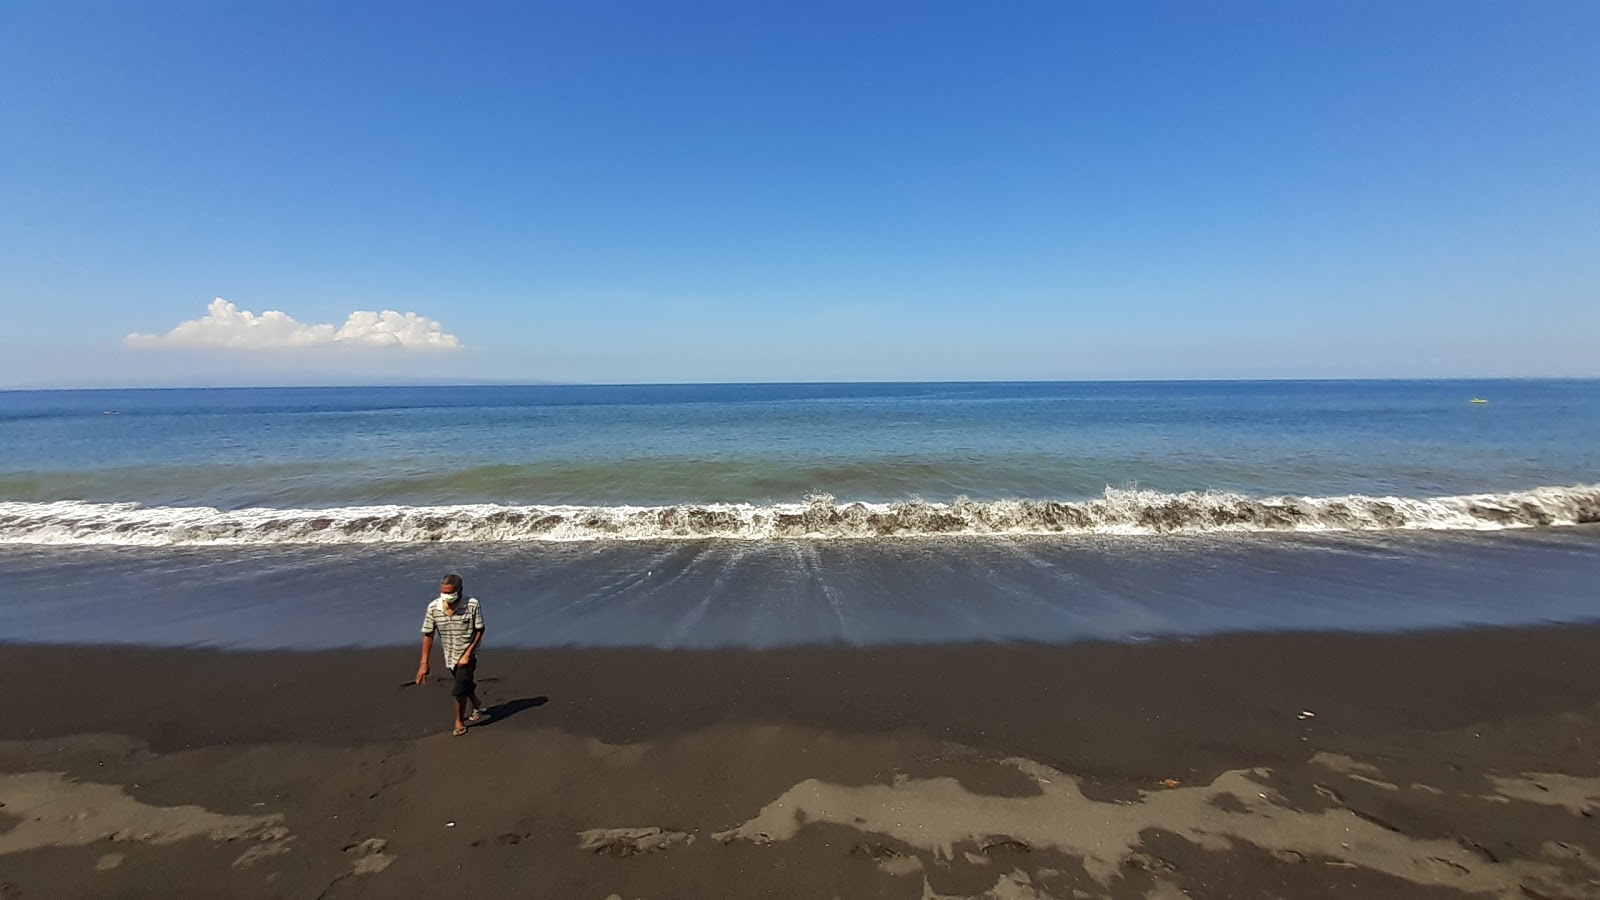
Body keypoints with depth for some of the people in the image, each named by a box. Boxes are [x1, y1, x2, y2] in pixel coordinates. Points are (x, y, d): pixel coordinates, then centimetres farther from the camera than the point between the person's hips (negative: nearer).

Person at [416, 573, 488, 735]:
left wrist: (467, 654, -17)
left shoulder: (472, 605, -24)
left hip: (467, 655, -4)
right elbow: (428, 635, -10)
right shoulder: (433, 607, -17)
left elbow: (480, 630, -13)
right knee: (465, 684, 22)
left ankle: (459, 721, 20)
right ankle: (477, 708, 49)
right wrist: (424, 663, -10)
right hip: (450, 656, 4)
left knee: (459, 689, -6)